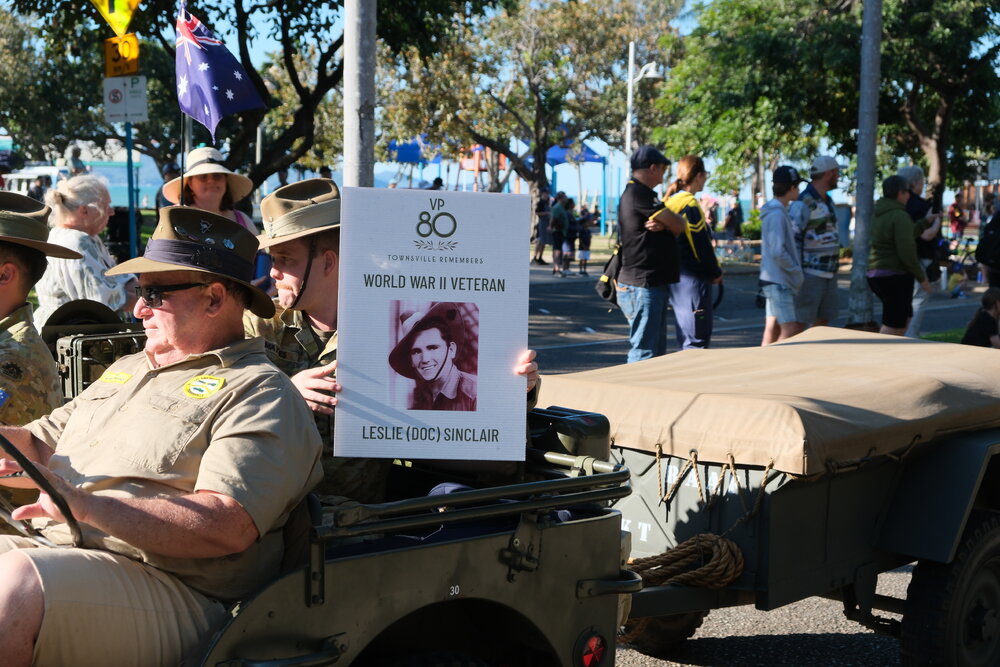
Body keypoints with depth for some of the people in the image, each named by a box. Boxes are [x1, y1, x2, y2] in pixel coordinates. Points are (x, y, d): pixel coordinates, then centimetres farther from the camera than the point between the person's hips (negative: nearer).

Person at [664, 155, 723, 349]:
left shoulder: (669, 201, 11)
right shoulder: (689, 204, -16)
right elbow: (702, 245, -17)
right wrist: (716, 273, -4)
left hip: (676, 278, 9)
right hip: (693, 279, -9)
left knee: (685, 339, 17)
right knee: (698, 340, -5)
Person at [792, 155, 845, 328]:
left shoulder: (827, 201, 16)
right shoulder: (803, 204, -15)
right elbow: (791, 240, -18)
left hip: (828, 274, 9)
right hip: (809, 275, -9)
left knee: (823, 320, 11)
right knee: (800, 322, -7)